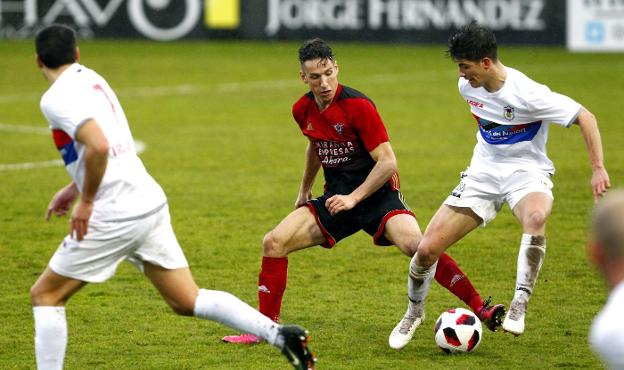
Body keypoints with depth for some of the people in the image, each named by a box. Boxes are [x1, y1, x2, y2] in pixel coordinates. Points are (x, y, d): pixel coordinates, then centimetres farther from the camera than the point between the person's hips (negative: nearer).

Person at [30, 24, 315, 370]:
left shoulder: (57, 98, -11)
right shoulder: (90, 79, 17)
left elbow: (98, 147, -27)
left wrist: (86, 201, -15)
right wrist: (74, 188, 31)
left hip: (115, 215, -8)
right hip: (151, 202, 8)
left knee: (45, 294, 6)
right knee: (187, 301, 11)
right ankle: (279, 334, -1)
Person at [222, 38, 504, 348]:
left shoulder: (358, 106, -19)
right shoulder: (302, 110, 2)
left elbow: (387, 162, -19)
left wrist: (353, 198, -23)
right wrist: (304, 191, 30)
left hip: (377, 195, -6)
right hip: (336, 198, 6)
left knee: (417, 246, -30)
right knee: (274, 242, -8)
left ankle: (479, 308, -23)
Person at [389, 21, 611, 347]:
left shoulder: (526, 94, -23)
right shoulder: (467, 86, -3)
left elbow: (585, 117, -17)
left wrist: (598, 169, -23)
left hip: (526, 173, -5)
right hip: (483, 174, 5)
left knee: (536, 217, -43)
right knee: (427, 249, -6)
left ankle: (519, 306, -36)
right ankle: (414, 314, 21)